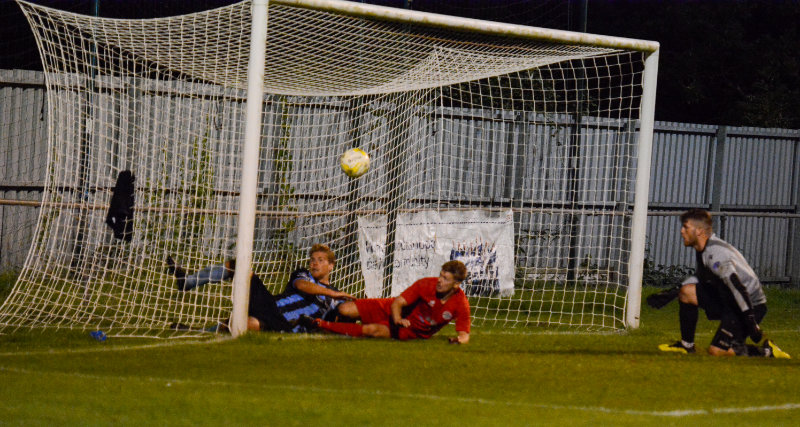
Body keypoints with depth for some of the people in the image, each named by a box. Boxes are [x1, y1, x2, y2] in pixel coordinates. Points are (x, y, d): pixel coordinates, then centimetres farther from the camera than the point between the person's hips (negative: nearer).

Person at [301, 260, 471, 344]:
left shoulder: (461, 304, -22)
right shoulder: (427, 284, -21)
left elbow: (464, 334, -15)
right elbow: (397, 303, -16)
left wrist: (460, 339, -40)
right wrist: (397, 320, -37)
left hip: (412, 332, -1)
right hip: (397, 311, 1)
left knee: (372, 330, -29)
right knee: (345, 309, -13)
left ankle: (322, 325, -17)